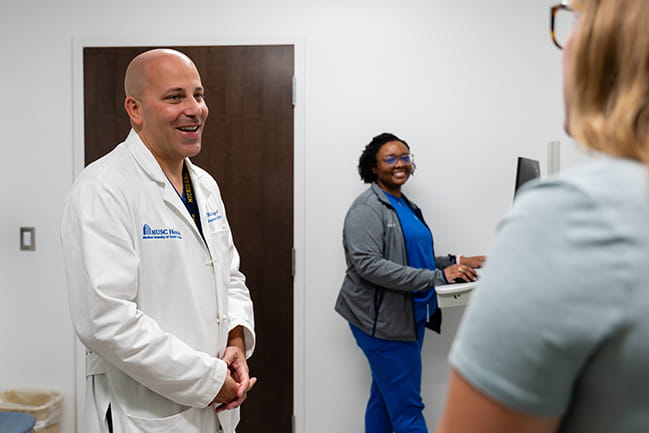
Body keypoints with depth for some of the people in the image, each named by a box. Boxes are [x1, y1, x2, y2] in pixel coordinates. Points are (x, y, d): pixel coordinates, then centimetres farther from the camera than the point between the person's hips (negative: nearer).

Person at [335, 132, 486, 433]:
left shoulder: (407, 206, 15)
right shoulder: (367, 208, -13)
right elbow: (367, 264, -24)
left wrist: (454, 262, 4)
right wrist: (437, 277, -26)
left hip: (409, 317, 8)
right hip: (383, 321, -8)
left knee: (383, 399, 17)